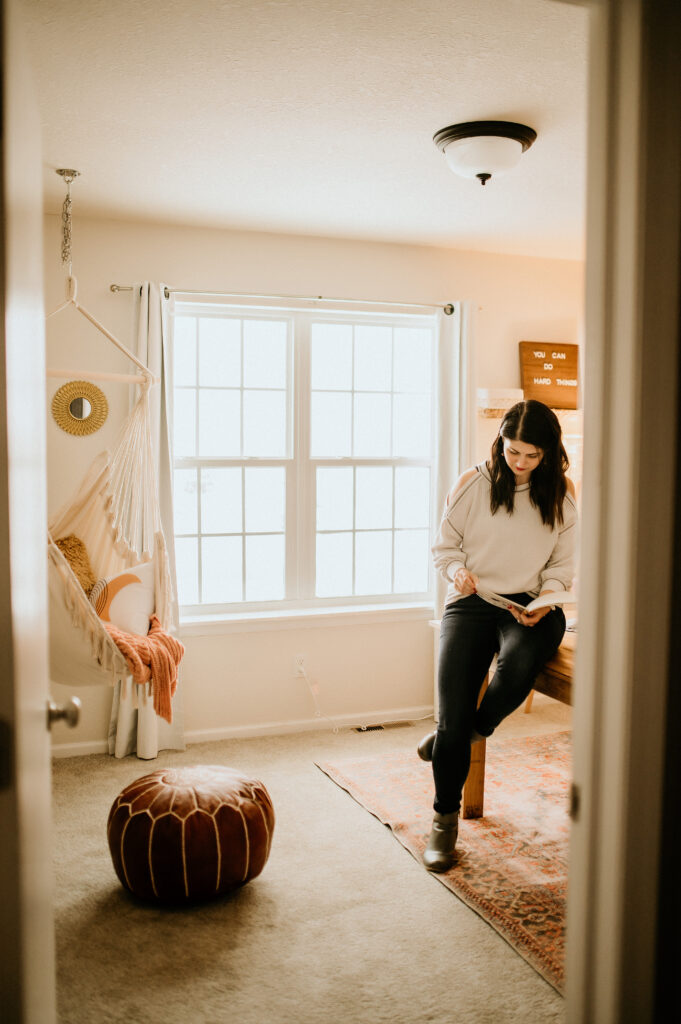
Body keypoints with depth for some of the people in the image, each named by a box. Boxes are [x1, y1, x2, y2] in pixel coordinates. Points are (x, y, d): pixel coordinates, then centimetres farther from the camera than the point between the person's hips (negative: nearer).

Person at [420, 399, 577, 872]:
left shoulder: (562, 492, 6)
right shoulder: (472, 484, 2)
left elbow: (563, 565, 9)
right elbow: (444, 546, 10)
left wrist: (544, 603, -9)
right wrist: (457, 571, -12)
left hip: (531, 606, 1)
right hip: (472, 601, 0)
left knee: (520, 663, -36)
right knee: (453, 712, -17)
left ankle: (473, 729, -1)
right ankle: (445, 820, 4)